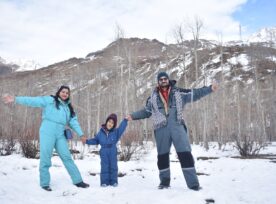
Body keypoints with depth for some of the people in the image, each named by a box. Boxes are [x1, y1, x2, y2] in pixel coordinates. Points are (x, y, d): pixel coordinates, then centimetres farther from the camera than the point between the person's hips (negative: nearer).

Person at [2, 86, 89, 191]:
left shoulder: (69, 107, 17)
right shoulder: (49, 100, 1)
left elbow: (74, 121, 15)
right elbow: (33, 101, -7)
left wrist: (81, 134, 6)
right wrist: (16, 99, -16)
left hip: (60, 135, 5)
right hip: (47, 133, -4)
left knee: (67, 157, 4)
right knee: (45, 158, -2)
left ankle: (78, 181, 9)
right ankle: (45, 183, 13)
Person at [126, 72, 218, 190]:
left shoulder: (178, 92, 9)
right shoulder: (153, 97, 13)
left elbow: (195, 93, 8)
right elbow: (146, 111, 20)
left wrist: (210, 88, 0)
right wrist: (133, 116, 16)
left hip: (177, 126, -1)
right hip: (161, 129, 2)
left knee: (185, 154, -7)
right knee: (162, 155, 9)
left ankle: (193, 183, -1)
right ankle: (164, 181, 26)